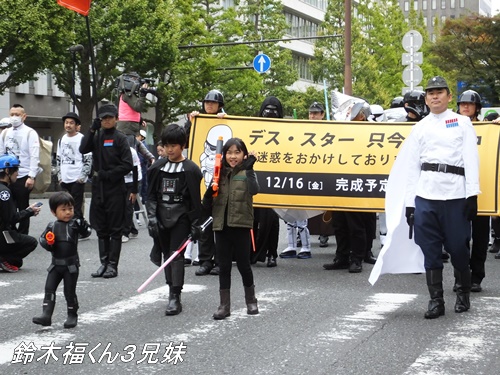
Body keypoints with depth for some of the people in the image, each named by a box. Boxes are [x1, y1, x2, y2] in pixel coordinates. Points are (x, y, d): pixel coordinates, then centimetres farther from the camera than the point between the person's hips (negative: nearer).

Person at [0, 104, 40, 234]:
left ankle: (22, 236, 14)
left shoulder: (30, 133, -5)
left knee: (23, 208, 5)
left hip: (23, 177, -4)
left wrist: (31, 177, -18)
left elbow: (34, 156, -11)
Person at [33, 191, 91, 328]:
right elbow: (42, 239, 8)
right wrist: (48, 242, -14)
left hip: (71, 264, -4)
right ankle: (46, 314, 2)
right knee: (49, 289, 0)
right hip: (56, 264, 4)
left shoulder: (75, 224, -9)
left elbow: (85, 233, -22)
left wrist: (82, 226, -43)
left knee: (70, 291, 3)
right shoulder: (52, 226, 2)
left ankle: (72, 315, 17)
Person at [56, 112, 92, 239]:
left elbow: (88, 159, -8)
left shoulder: (82, 139, -6)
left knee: (76, 208, -9)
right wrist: (59, 176, 14)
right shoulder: (62, 139, 14)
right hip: (64, 180, 7)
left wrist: (83, 176, -12)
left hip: (77, 180, -7)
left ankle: (83, 230, 0)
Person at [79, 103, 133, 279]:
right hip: (98, 187, 5)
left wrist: (108, 174, -14)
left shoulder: (120, 138, -2)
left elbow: (128, 165, -8)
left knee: (115, 228, 0)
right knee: (101, 228, 9)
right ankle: (104, 262, 16)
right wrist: (93, 129, -12)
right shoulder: (97, 136, 11)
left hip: (115, 188, -5)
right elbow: (83, 149, -6)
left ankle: (113, 265, 4)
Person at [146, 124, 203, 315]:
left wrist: (195, 224, -5)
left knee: (176, 255, -10)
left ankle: (175, 297, -12)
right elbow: (151, 195, 8)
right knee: (167, 255, 10)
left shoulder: (190, 169, -6)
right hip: (162, 218, 5)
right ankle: (172, 290, 19)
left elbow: (195, 199, -4)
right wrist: (152, 218, -3)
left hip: (181, 218, -5)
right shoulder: (157, 168, 5)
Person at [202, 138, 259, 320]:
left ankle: (251, 301, 24)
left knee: (243, 264, 6)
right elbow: (208, 206, 11)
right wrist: (209, 194, -9)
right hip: (221, 226, 4)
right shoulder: (220, 174, 9)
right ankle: (224, 305, 14)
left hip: (241, 226, -4)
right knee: (224, 266, 8)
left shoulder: (246, 173, -2)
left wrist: (249, 168, -30)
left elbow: (254, 190, -24)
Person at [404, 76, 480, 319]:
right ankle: (436, 300, 8)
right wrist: (409, 203, 7)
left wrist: (472, 194, -8)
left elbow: (471, 159, 2)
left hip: (455, 195, -2)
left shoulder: (462, 123, 10)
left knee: (458, 247, 1)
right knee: (430, 250, 0)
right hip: (425, 196, 2)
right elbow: (412, 166, 13)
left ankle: (463, 294, 22)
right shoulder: (419, 128, 16)